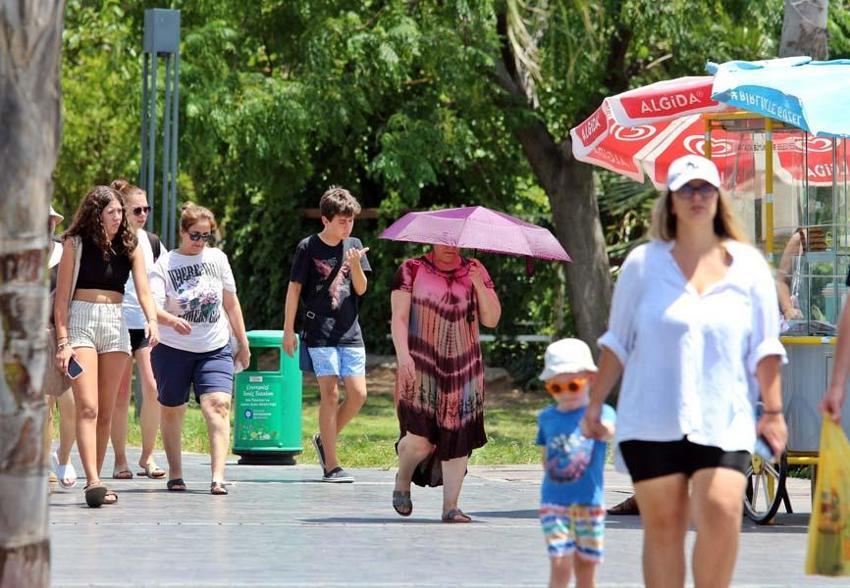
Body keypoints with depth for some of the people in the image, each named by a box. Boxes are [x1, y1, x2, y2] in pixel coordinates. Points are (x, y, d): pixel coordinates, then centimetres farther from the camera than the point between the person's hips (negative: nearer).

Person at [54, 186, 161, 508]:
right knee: (87, 408, -14)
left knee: (106, 411, 5)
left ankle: (95, 480, 12)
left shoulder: (129, 247, 9)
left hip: (116, 324, 4)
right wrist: (63, 341, -9)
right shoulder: (76, 244, 0)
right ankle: (93, 483, -22)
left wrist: (152, 321, -20)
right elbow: (61, 297, -1)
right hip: (80, 321, -4)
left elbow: (144, 291, 0)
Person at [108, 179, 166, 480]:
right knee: (120, 394, -2)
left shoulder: (152, 242, 10)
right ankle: (120, 460, 7)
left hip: (149, 323, 3)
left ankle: (148, 456, 4)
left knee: (153, 389, -8)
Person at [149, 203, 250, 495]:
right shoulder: (165, 263, -4)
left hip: (215, 349, 1)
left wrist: (243, 342, 17)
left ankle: (218, 477, -24)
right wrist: (172, 321, -37)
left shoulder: (217, 258, 7)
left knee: (218, 405, -17)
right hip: (173, 349, -1)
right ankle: (175, 474, 26)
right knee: (171, 411, 9)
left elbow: (231, 302, 16)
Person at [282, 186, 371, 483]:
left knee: (358, 394, -2)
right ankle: (331, 466, -5)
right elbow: (294, 289, -1)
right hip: (319, 332, -5)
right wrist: (288, 330, -3)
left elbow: (361, 289, 7)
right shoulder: (308, 247, -4)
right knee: (330, 394, -9)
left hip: (350, 332, 5)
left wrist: (355, 265, -13)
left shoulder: (353, 245, 9)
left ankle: (325, 439, 22)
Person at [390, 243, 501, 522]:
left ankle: (451, 506, 2)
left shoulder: (475, 271, 11)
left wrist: (479, 285, -11)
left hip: (464, 370, 3)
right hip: (421, 367, -3)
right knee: (420, 439, -13)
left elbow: (492, 319, 4)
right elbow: (399, 318, -2)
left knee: (459, 436, -4)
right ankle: (403, 481, 18)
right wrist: (403, 354, -17)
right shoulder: (412, 271, 4)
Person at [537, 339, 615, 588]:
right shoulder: (547, 418, 7)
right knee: (560, 566, -11)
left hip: (589, 503, -1)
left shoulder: (600, 412, -4)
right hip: (554, 502, 1)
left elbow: (609, 431, -27)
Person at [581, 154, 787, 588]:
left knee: (722, 514, -18)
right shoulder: (643, 263, 7)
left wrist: (773, 410, 2)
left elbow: (764, 348, 8)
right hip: (651, 420, 0)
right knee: (662, 526, 0)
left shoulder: (747, 266, 8)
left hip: (724, 419, 0)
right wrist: (595, 403, 10)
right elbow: (618, 342, 13)